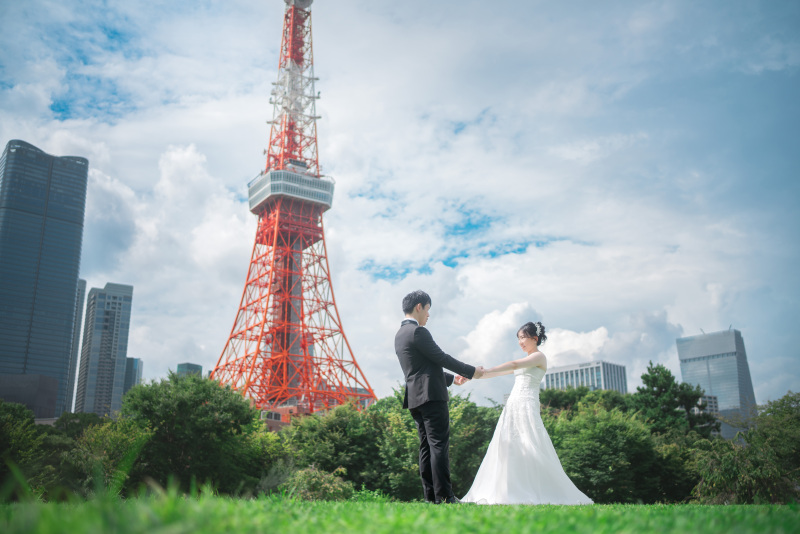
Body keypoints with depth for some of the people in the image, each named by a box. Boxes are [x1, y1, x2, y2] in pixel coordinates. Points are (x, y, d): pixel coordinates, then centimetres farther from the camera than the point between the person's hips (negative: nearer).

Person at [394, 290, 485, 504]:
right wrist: (471, 371, 0)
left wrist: (451, 378, 30)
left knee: (426, 447, 7)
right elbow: (441, 358, -11)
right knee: (439, 445, -9)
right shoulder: (418, 331, -10)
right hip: (431, 395, -9)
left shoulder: (400, 335, 20)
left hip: (415, 398, 10)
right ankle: (444, 496, -10)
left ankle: (431, 496, 7)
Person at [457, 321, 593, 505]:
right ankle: (512, 493, -1)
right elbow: (499, 373, 22)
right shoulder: (523, 361, 25)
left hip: (527, 405, -8)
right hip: (512, 407, 8)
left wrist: (482, 371, -21)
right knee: (507, 448, -1)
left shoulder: (539, 357, -1)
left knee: (531, 448, -11)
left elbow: (513, 365, -14)